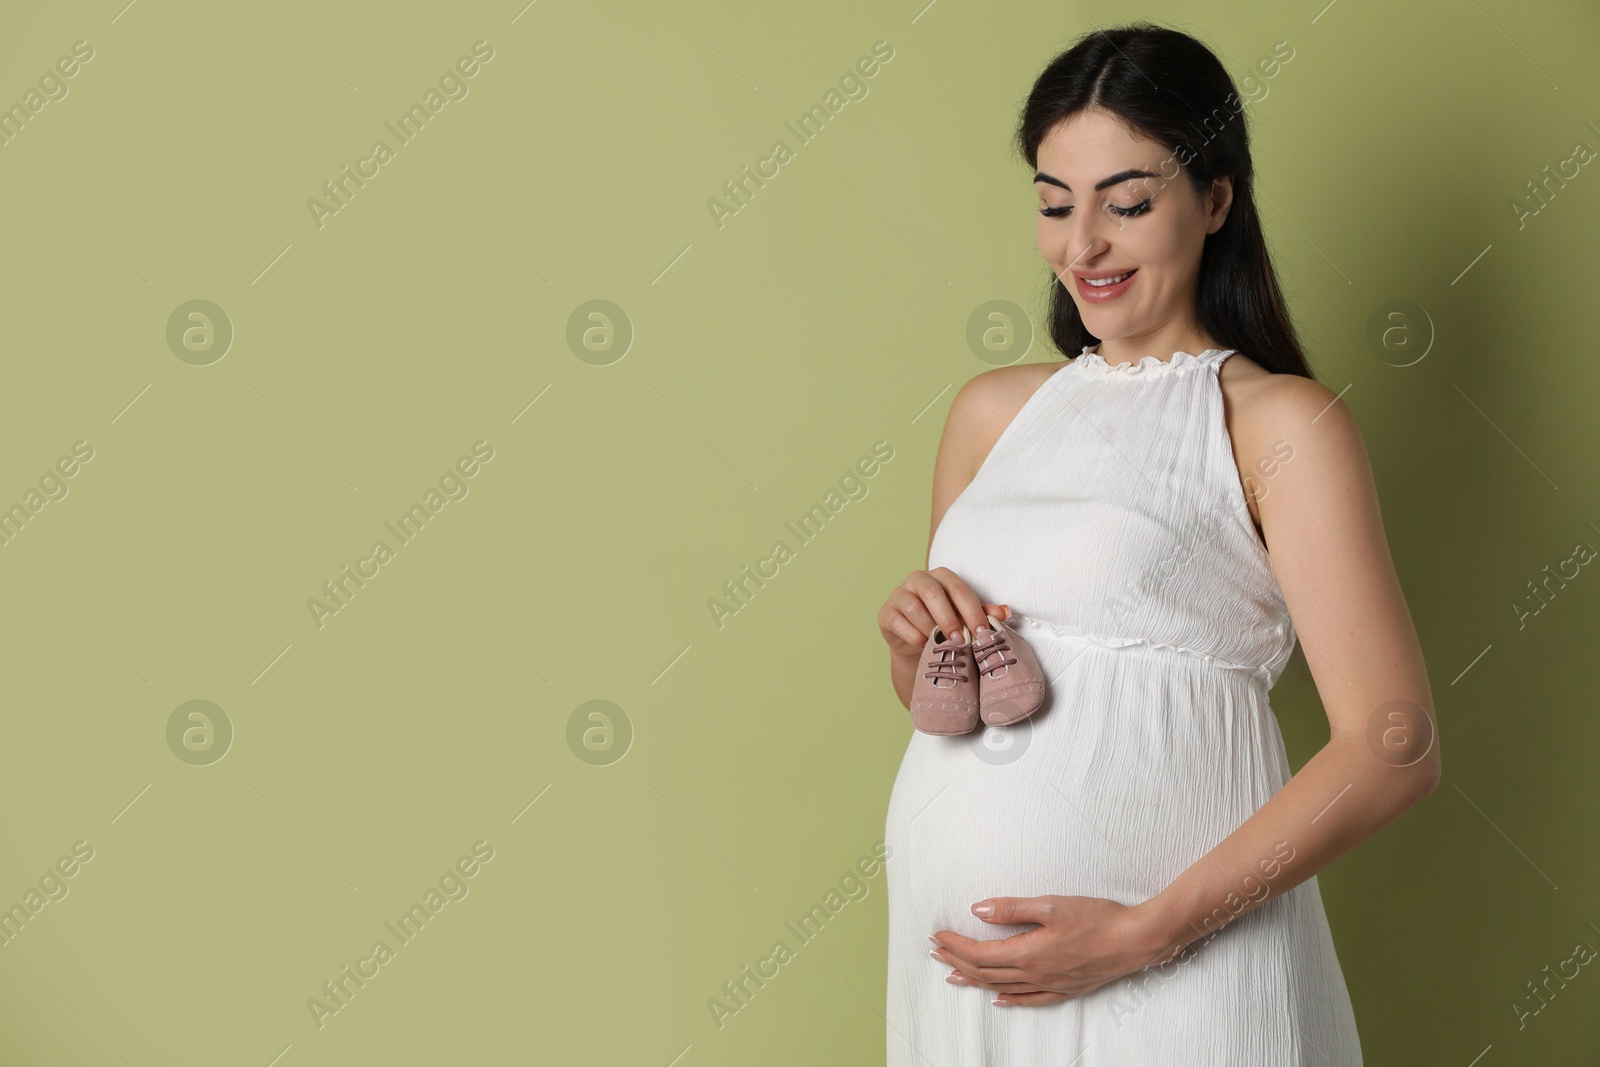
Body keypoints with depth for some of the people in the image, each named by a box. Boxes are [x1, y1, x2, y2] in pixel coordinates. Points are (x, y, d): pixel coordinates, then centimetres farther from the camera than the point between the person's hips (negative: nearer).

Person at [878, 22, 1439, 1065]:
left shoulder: (1281, 423, -7)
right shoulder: (994, 410, 9)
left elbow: (1394, 747, -13)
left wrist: (1148, 932, -18)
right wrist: (915, 640, -3)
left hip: (1174, 967, -5)